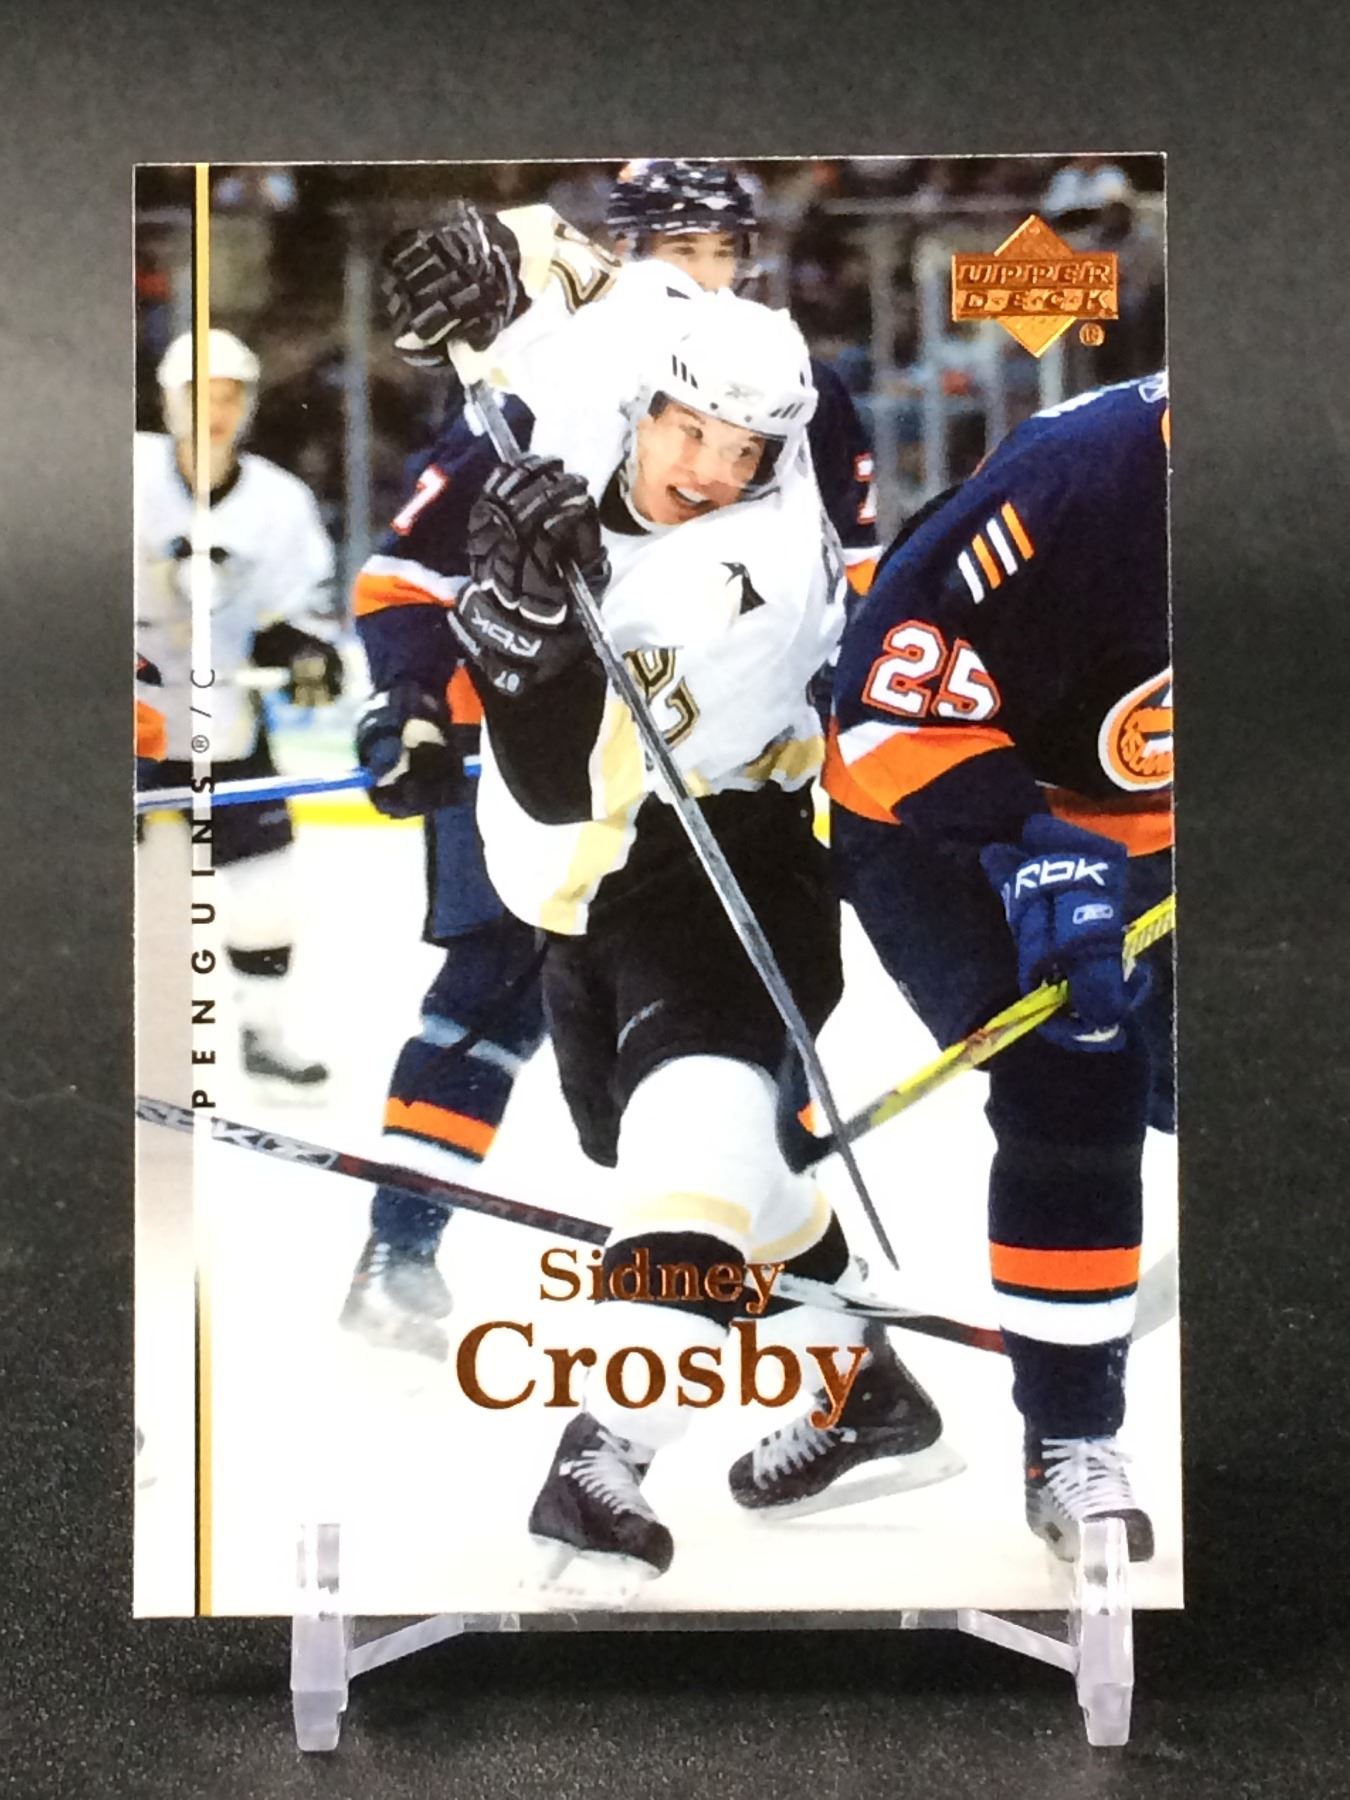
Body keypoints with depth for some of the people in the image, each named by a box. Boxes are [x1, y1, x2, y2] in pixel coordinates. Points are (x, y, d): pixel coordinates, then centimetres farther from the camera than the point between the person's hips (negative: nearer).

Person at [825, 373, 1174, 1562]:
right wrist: (1033, 853, -35)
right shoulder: (1088, 472, -31)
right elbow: (898, 684, -29)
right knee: (1070, 1085, -17)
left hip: (1129, 832, 6)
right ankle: (1072, 1440, -1)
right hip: (938, 808, -6)